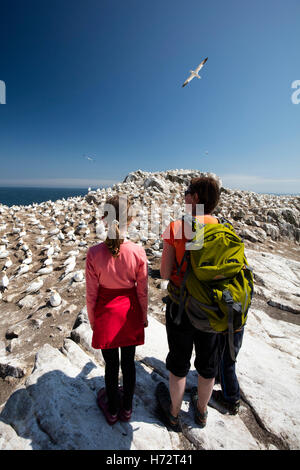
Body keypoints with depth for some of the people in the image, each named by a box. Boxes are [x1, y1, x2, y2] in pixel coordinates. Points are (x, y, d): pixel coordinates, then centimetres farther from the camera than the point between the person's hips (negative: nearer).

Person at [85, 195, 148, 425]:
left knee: (111, 364, 20)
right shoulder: (138, 252, -19)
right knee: (128, 362, 21)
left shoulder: (94, 253, -20)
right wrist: (144, 316, 8)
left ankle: (112, 410, 45)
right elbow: (142, 291, -8)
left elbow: (91, 294, -9)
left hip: (106, 314, 0)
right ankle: (127, 408, 46)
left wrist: (92, 320, 7)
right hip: (130, 313, 1)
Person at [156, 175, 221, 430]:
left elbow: (165, 273, -14)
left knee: (179, 361, 21)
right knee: (208, 361, 25)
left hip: (182, 306, -2)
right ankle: (202, 410, 51)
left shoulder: (175, 229, -18)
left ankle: (174, 412, 47)